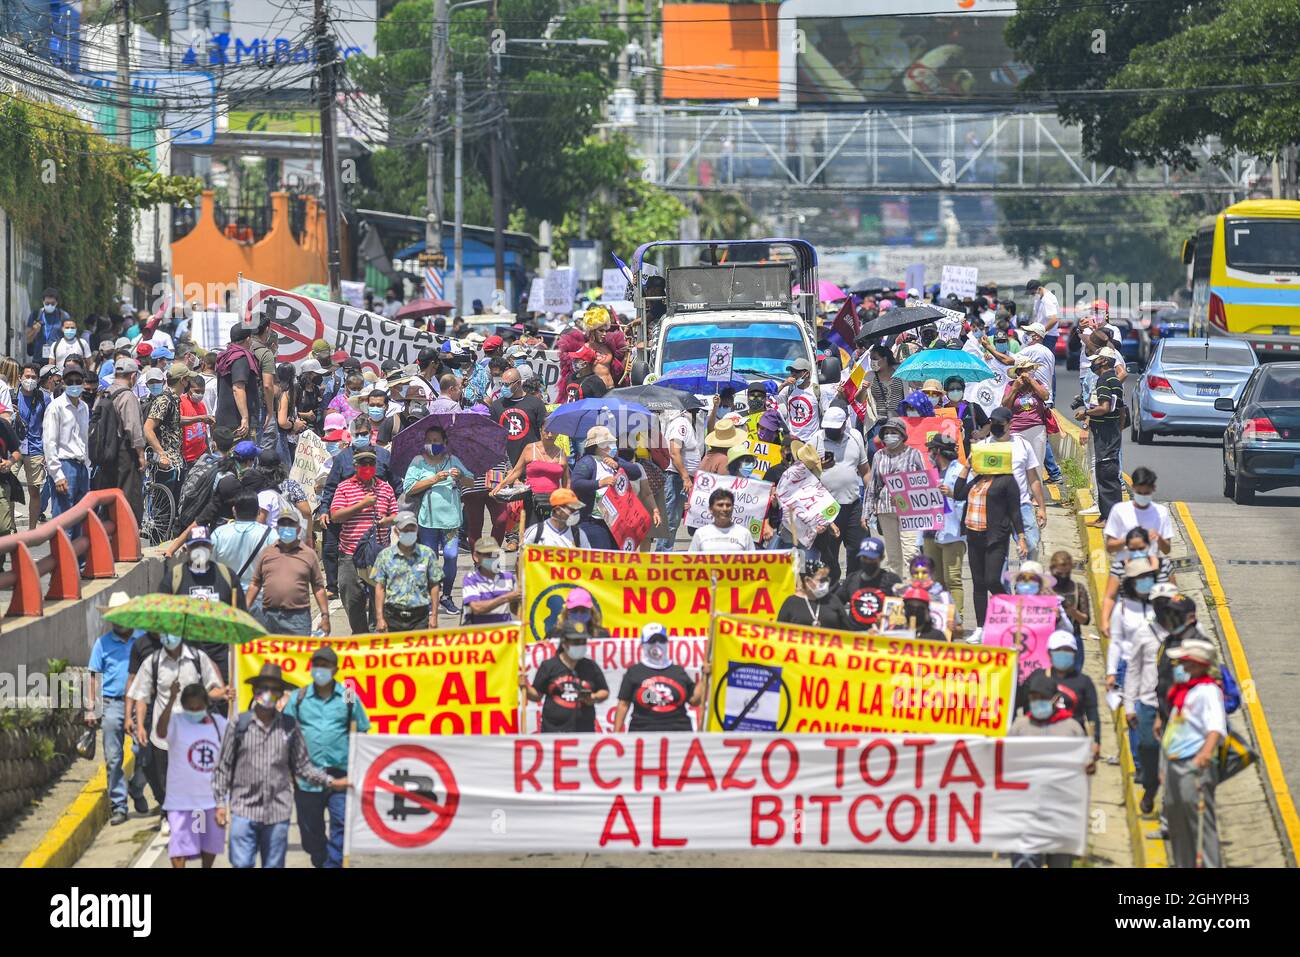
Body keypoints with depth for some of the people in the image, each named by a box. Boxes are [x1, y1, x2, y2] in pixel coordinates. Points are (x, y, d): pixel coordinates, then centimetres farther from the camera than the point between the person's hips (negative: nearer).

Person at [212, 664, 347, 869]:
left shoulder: (290, 727, 6)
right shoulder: (238, 725, 2)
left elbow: (302, 765, 10)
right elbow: (223, 767, 6)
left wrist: (330, 782, 1)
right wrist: (221, 803, 2)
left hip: (278, 812, 2)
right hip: (244, 810, -2)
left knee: (274, 865, 8)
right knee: (241, 864, -7)